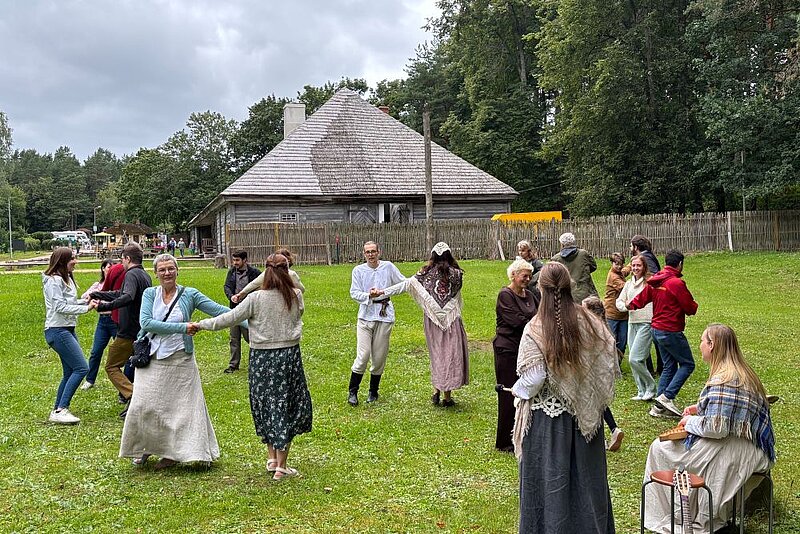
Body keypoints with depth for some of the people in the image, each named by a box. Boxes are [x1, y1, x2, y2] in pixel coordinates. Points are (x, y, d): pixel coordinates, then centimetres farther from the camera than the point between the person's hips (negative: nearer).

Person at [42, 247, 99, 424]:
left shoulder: (66, 279, 16)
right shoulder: (54, 281, -14)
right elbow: (60, 307, -19)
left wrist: (86, 300, 3)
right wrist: (86, 308, -17)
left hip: (68, 330, 10)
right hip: (57, 331, -10)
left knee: (69, 373, 11)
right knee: (82, 368, -14)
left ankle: (57, 411, 18)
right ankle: (61, 410, -12)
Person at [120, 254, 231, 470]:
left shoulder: (189, 295, -2)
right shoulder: (150, 294, 2)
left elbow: (219, 310, -6)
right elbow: (146, 323, -13)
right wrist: (181, 327, -20)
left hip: (179, 359, -2)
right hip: (152, 359, 2)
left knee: (179, 406, 2)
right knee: (144, 405, 4)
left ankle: (173, 452, 17)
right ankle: (146, 447, 26)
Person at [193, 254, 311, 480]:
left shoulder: (256, 299, -10)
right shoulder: (296, 296, -4)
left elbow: (229, 318, -7)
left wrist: (202, 324, 5)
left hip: (262, 358, 0)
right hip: (289, 355, 1)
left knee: (265, 406, 15)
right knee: (285, 406, 7)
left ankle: (272, 458, 25)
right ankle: (281, 466, 9)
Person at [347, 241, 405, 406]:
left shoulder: (388, 267, 4)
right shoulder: (358, 270, 3)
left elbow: (403, 283, 14)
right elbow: (354, 293, -1)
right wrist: (369, 296, -17)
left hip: (384, 315, 1)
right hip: (366, 315, -1)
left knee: (379, 356, 6)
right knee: (363, 355, -8)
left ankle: (373, 391, 23)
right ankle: (352, 391, 5)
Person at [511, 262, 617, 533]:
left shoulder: (535, 329, -19)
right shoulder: (588, 322, -8)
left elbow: (534, 378, -20)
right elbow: (609, 361, -2)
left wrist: (517, 390, 0)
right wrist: (594, 395, 12)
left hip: (547, 415, -4)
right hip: (584, 411, 4)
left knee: (550, 477, 11)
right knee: (585, 473, 19)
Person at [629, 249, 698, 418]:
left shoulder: (654, 281, 5)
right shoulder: (676, 283, -19)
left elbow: (641, 298, 19)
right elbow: (691, 308, -14)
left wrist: (631, 305, 40)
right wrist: (694, 305, 10)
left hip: (656, 329, 8)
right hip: (671, 332, -8)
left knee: (669, 366, 14)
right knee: (688, 364, 3)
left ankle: (659, 407, 13)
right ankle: (667, 396, -8)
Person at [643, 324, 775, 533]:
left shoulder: (722, 380, -23)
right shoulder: (742, 373, 8)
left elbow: (716, 427, -28)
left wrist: (690, 421, -10)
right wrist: (700, 408, 12)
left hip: (734, 452, -10)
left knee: (659, 447, 0)